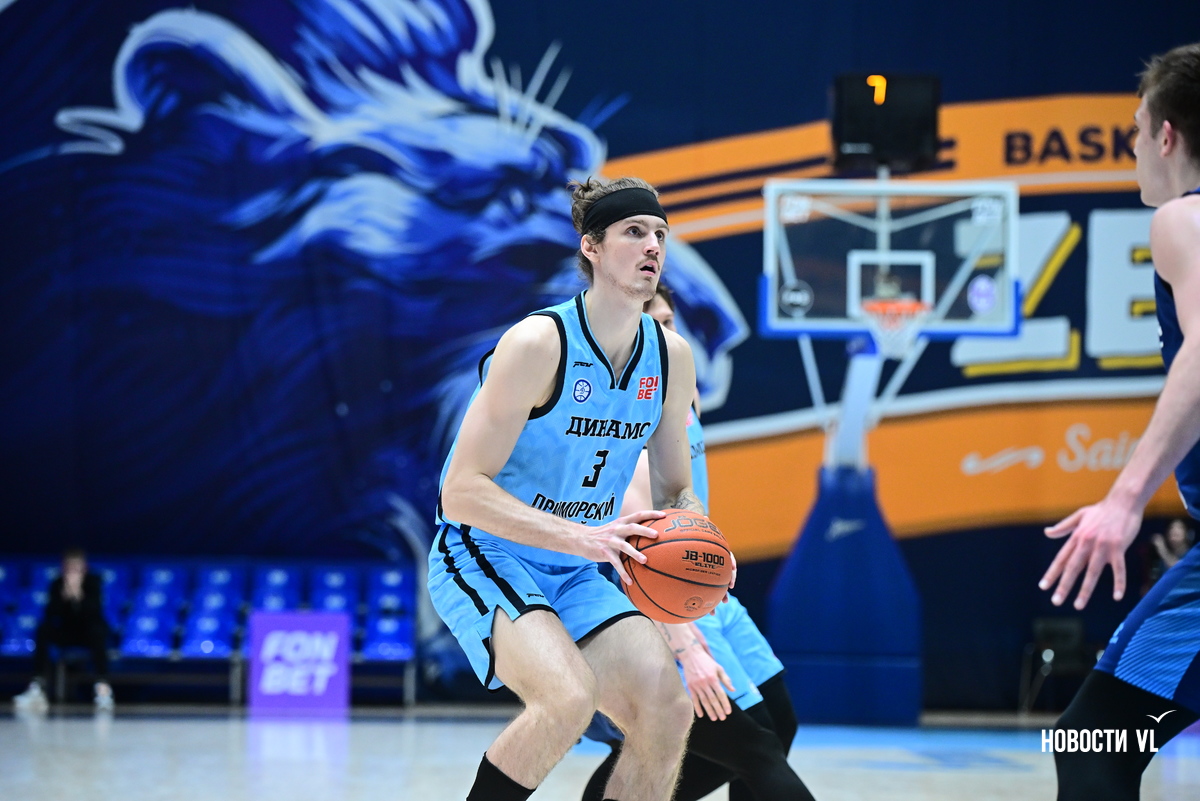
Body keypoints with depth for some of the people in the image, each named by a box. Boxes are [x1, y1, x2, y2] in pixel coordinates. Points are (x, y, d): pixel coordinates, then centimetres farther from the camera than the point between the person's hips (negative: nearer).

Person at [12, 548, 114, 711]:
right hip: (67, 634, 2)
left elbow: (94, 612, -28)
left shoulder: (93, 582, -11)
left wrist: (79, 594, -45)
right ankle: (37, 688, -37)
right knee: (43, 630, -28)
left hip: (91, 635, -2)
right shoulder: (57, 584, -8)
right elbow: (50, 615, -21)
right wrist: (65, 594, -37)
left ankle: (103, 688, -46)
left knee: (98, 629, -37)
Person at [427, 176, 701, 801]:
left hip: (574, 576, 7)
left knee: (667, 710, -8)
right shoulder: (538, 344, -22)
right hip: (483, 557, -7)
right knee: (569, 695, -31)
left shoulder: (671, 357, 0)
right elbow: (460, 491, -25)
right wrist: (583, 537, -33)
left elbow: (674, 489, 13)